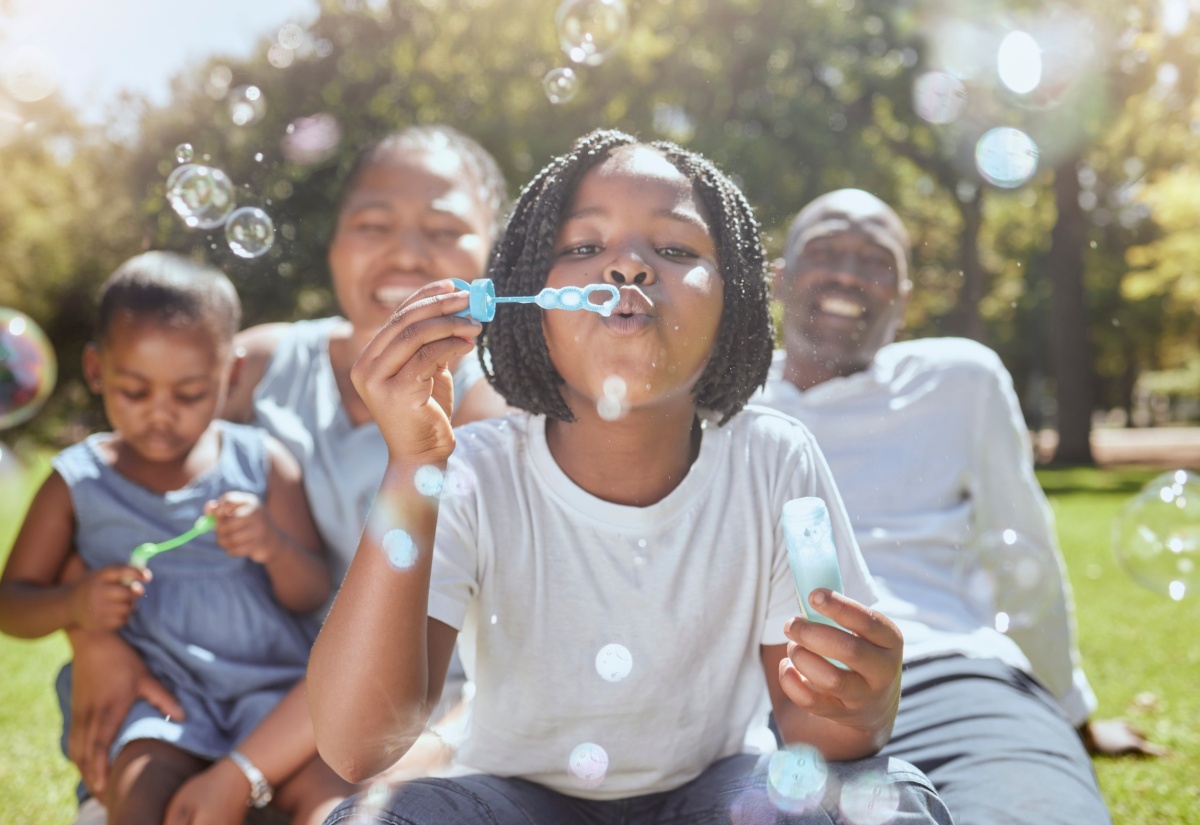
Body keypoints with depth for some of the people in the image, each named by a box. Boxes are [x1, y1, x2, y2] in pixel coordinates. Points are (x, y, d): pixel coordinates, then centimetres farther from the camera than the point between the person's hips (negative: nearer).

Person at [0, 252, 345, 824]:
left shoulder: (262, 463, 6)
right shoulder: (79, 481, 7)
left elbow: (312, 597, 6)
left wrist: (275, 546, -17)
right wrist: (73, 605, -11)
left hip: (270, 681, 1)